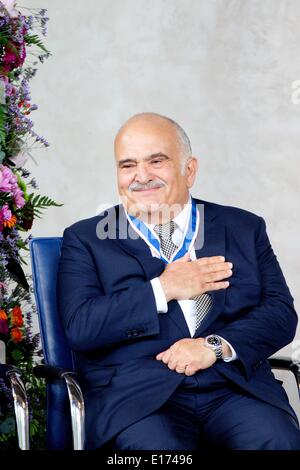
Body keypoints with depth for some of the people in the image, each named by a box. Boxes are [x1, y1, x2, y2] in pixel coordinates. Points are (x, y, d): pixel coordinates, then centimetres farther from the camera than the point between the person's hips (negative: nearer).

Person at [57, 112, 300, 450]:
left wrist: (216, 346, -10)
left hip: (236, 388, 3)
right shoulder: (86, 239, 11)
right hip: (136, 396, -2)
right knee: (154, 446, -34)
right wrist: (162, 289, -6)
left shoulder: (244, 229, 16)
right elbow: (79, 329, -3)